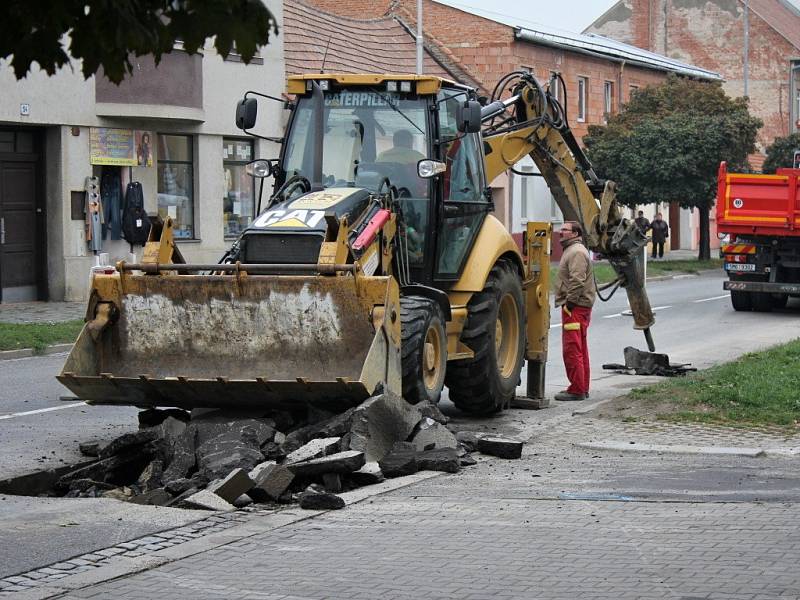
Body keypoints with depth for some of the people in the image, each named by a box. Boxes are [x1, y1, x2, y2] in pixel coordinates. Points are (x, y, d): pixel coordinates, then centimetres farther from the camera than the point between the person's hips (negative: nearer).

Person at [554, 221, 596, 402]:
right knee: (580, 349, 15)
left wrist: (569, 303, -22)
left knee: (572, 349, -11)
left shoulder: (577, 252, -14)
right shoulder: (571, 250, 21)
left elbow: (577, 281, -24)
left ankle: (577, 390, -10)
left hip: (575, 307, -11)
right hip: (578, 307, 11)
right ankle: (582, 388, 22)